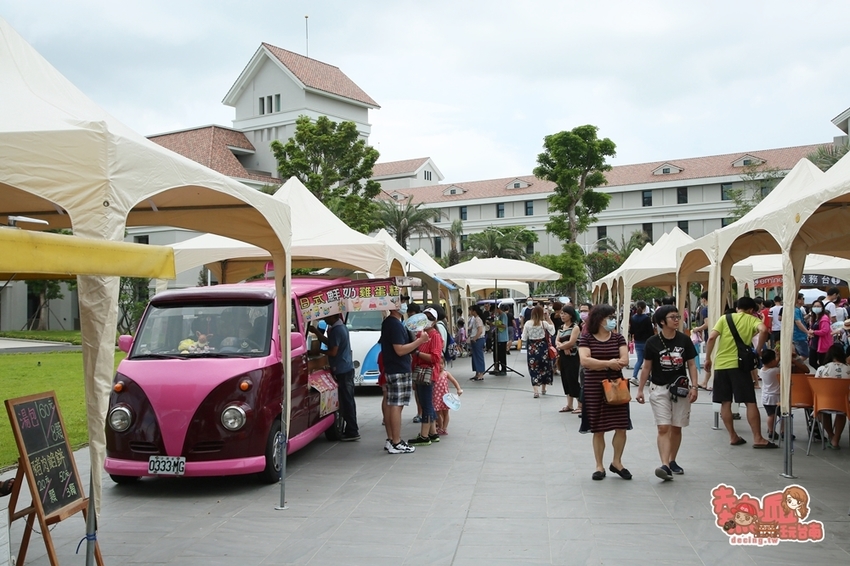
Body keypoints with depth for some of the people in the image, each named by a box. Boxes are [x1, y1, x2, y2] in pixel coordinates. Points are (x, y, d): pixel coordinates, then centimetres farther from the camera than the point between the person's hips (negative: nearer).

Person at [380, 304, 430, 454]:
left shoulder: (388, 322, 14)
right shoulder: (395, 324, -18)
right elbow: (400, 350, -21)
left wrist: (418, 340, 14)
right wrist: (420, 341, -18)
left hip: (391, 370, 10)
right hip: (399, 371, -10)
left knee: (391, 405, 12)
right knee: (396, 406, -6)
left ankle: (390, 440, 18)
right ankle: (396, 444, -3)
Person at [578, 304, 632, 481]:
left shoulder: (618, 338, 5)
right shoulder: (586, 338, -3)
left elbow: (624, 360, -8)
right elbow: (584, 360, -17)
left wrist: (597, 364, -15)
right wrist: (609, 363, -16)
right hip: (593, 388, -2)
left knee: (621, 427, 2)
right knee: (598, 430, 5)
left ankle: (616, 462, 19)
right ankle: (599, 466, 15)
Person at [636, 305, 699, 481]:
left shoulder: (684, 340, -1)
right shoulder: (653, 342, -6)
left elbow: (691, 365, 4)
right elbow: (647, 367, 1)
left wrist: (694, 387, -5)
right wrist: (640, 390, 1)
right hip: (659, 389, -2)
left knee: (676, 428, 10)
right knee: (663, 428, -11)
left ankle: (672, 461, 26)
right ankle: (665, 465, -19)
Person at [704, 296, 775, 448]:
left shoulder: (725, 318, 11)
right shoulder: (752, 319, 7)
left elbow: (711, 338, -2)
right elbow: (763, 330, -16)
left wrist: (708, 359, 5)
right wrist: (758, 351, -6)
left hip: (721, 365, 3)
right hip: (739, 365, -3)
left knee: (725, 403, 8)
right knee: (750, 402, 1)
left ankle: (733, 437, 12)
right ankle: (758, 438, 0)